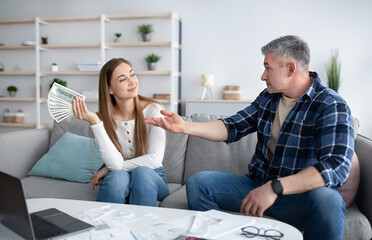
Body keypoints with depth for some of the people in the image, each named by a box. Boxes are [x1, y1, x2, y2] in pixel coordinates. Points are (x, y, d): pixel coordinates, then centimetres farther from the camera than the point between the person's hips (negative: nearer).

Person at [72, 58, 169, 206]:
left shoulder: (153, 110, -12)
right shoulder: (105, 118, -8)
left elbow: (155, 159, -20)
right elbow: (115, 163, -22)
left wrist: (108, 169, -16)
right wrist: (94, 122, -30)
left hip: (152, 179, 0)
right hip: (118, 183, 0)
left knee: (141, 172, -33)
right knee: (118, 176, -33)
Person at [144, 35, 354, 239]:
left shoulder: (331, 106, -14)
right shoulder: (268, 97, 7)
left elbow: (337, 166, -27)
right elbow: (233, 127, 5)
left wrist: (275, 188, -35)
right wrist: (186, 126, -8)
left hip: (301, 195, -5)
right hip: (258, 186, 6)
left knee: (327, 199, -38)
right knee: (198, 182, -7)